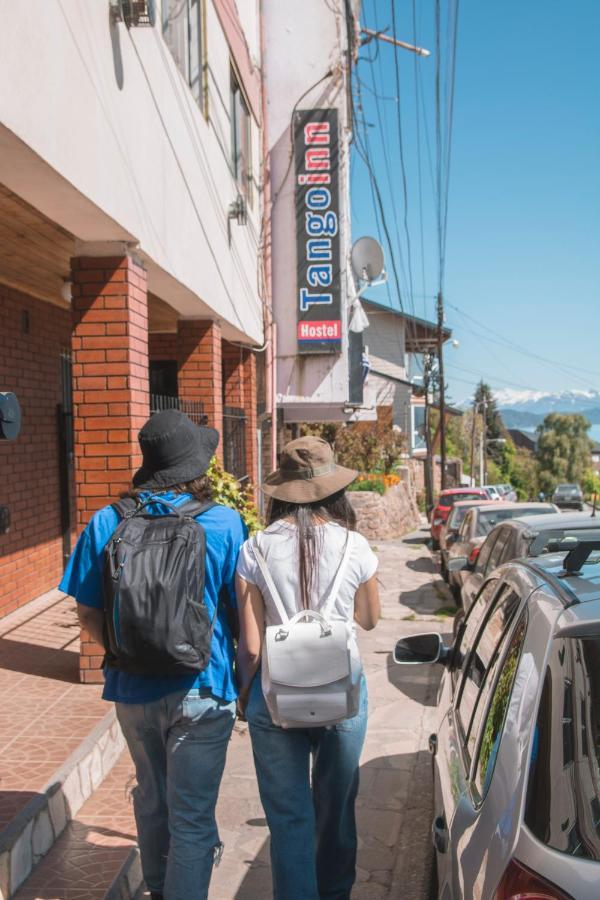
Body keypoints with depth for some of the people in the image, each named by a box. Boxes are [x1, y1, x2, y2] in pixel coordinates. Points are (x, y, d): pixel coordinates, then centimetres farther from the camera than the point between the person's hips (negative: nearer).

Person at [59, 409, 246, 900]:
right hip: (199, 691, -4)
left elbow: (88, 613, -1)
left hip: (133, 689, 5)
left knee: (151, 798, 26)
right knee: (191, 817, 9)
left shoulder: (106, 523, -7)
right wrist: (245, 677, 8)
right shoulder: (224, 523, -15)